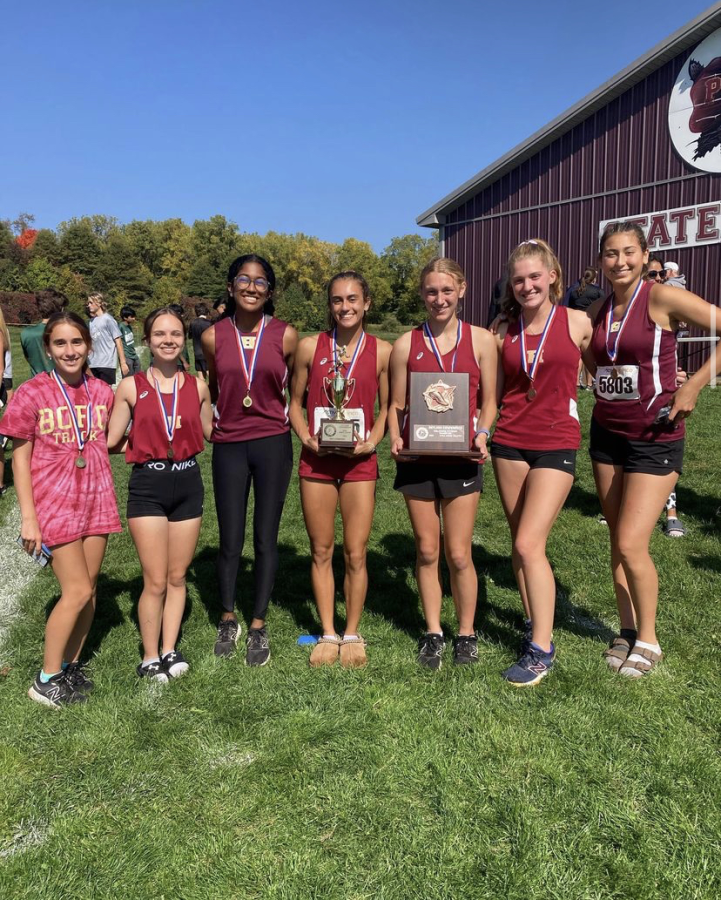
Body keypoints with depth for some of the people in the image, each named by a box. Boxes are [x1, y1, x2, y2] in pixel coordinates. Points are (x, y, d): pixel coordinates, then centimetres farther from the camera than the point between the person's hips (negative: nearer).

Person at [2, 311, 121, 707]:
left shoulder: (101, 392, 3)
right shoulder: (32, 394, -9)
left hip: (96, 499, 4)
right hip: (55, 502, -4)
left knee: (89, 589, 9)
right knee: (77, 591, -6)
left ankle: (70, 666, 28)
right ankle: (46, 680, 13)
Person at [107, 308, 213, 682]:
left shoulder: (197, 386, 1)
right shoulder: (131, 387, -6)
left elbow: (210, 432, 12)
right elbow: (112, 441, -2)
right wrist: (147, 444, -2)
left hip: (188, 484, 3)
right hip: (147, 486, -2)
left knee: (177, 577, 13)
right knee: (155, 582, 3)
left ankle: (169, 650, 28)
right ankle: (150, 658, 21)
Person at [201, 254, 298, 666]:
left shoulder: (286, 335, -4)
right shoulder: (213, 336, -1)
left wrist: (299, 429, 2)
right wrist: (209, 424, 8)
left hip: (273, 443, -1)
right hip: (228, 445, 1)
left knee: (266, 538, 7)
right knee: (230, 539, 7)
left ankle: (259, 625, 22)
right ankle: (229, 619, 29)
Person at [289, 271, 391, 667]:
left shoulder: (382, 351, 0)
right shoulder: (310, 347, 1)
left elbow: (388, 406, 7)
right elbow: (295, 401, 8)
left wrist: (372, 441, -9)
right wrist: (306, 437, -8)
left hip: (359, 461, -1)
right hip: (316, 460, 1)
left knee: (355, 554, 3)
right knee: (321, 551, 9)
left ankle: (351, 634, 22)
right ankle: (328, 634, 25)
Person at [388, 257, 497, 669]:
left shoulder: (481, 340, 1)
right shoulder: (407, 344, 3)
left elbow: (489, 400, 6)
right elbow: (396, 405, 6)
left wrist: (482, 434, -11)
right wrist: (395, 438, -11)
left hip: (460, 459, -1)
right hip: (417, 458, 2)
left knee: (459, 555, 3)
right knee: (427, 551, 11)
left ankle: (467, 633, 24)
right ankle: (433, 632, 26)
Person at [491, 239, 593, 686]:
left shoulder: (577, 322, -3)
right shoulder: (504, 332, 5)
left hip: (557, 444, -4)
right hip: (510, 442, 4)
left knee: (529, 544, -11)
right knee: (521, 544, 10)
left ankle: (542, 649, 2)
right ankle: (534, 623, 29)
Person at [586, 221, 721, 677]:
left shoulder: (663, 298, -12)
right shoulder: (597, 311, 6)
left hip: (655, 439, -6)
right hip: (607, 434, 6)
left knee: (631, 545, -9)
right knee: (617, 541, 11)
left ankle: (648, 640, 13)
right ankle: (628, 630, 27)